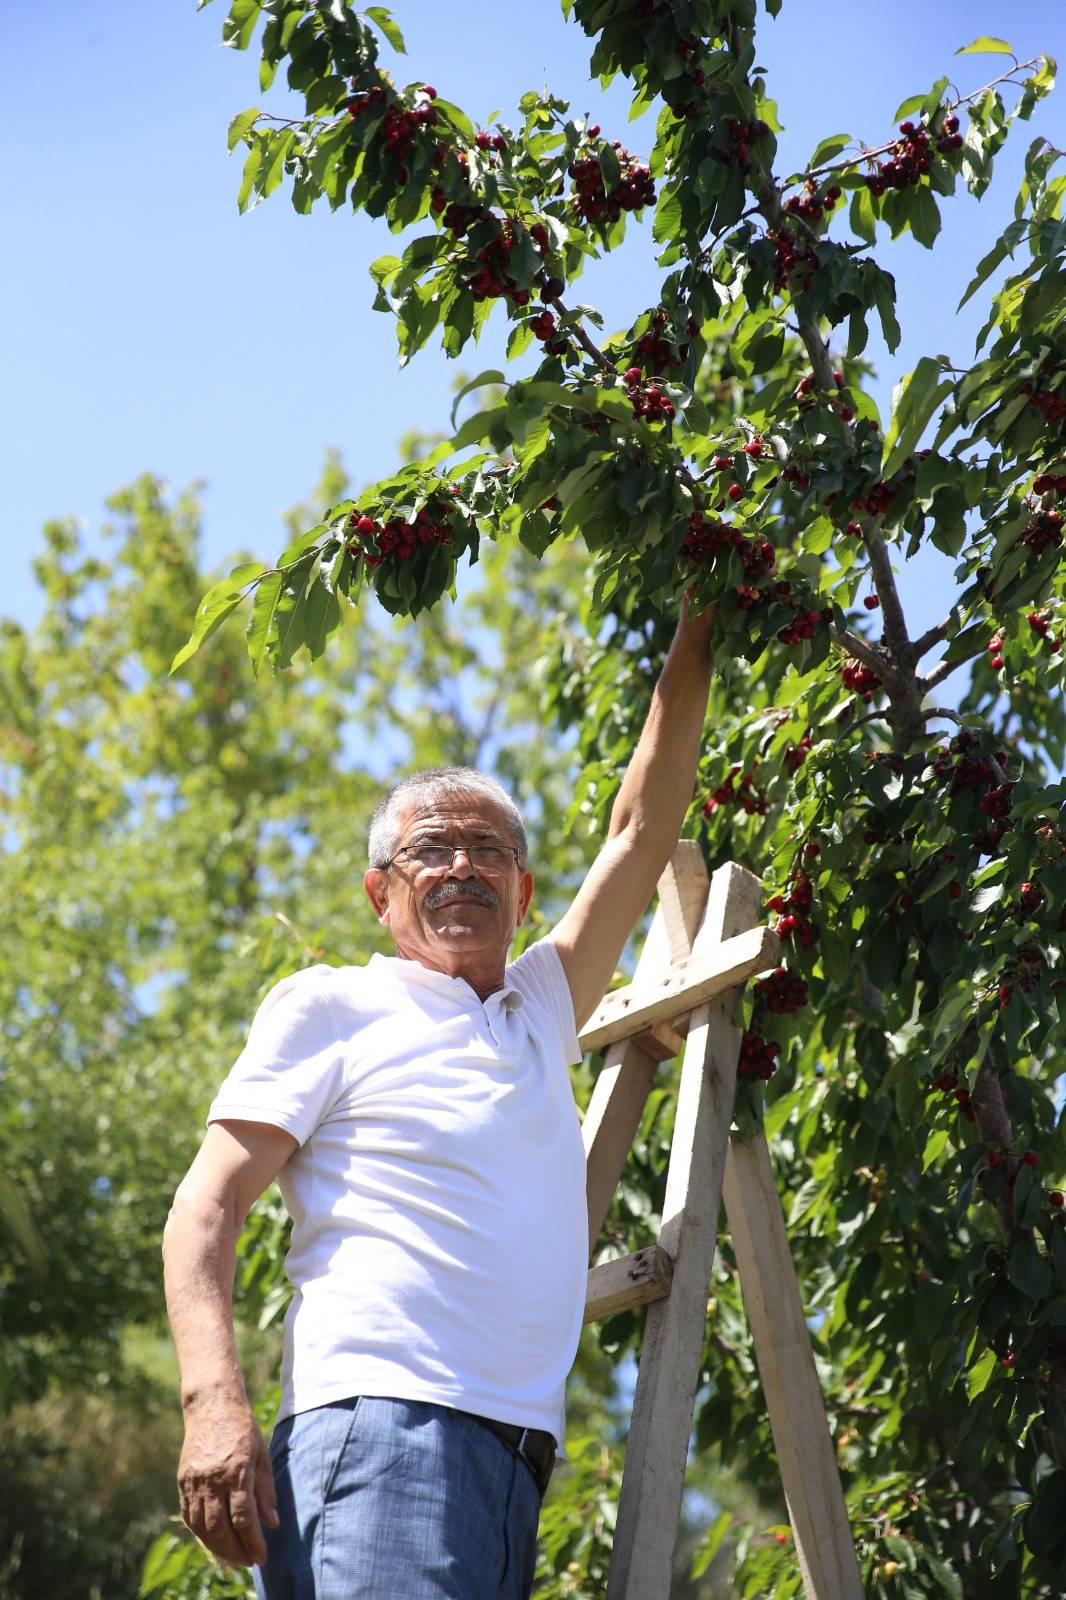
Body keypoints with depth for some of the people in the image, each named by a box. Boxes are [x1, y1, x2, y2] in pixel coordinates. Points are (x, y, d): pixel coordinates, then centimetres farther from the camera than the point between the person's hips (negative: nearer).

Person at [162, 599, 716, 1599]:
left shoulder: (539, 1011, 26)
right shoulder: (331, 1006, 9)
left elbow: (642, 836, 27)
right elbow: (207, 1204, 0)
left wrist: (693, 644, 25)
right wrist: (213, 1402, -16)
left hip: (515, 1468, 6)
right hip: (382, 1432, -6)